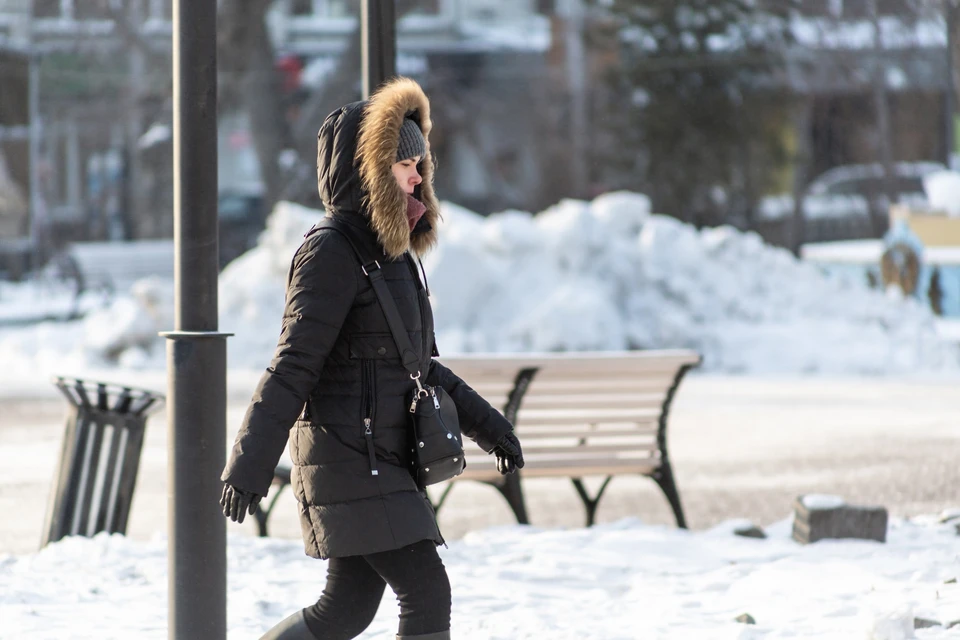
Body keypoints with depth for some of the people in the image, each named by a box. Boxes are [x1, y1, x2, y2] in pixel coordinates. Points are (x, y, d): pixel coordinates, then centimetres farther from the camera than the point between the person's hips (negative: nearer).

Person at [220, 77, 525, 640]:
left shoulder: (396, 251, 16)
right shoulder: (332, 253, -13)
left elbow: (419, 367, 24)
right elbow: (294, 365, -17)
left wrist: (486, 424, 19)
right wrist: (251, 465, -20)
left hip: (385, 462, 9)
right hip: (347, 461, -9)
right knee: (427, 593, -10)